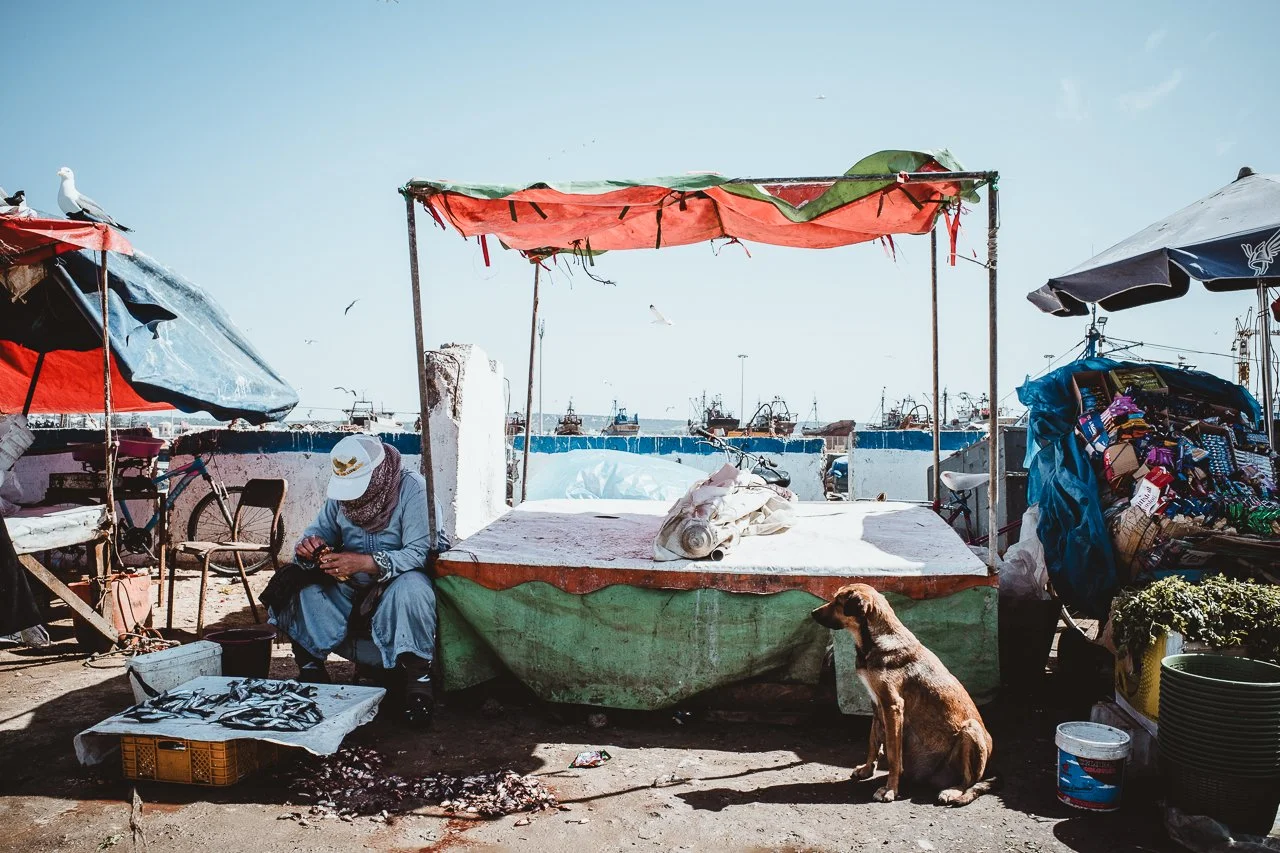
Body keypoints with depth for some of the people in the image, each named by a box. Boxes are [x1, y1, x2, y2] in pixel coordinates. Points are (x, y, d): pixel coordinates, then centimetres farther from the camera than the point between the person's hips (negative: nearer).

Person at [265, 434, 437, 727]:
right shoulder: (340, 494, 2)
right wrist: (309, 546, -22)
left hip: (397, 580, -5)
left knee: (411, 589, -39)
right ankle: (310, 668, 1)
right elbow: (319, 531, 5)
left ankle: (418, 678, -22)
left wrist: (367, 563, -41)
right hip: (350, 586, 5)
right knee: (298, 586, -18)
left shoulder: (412, 489, -18)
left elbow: (419, 552, -26)